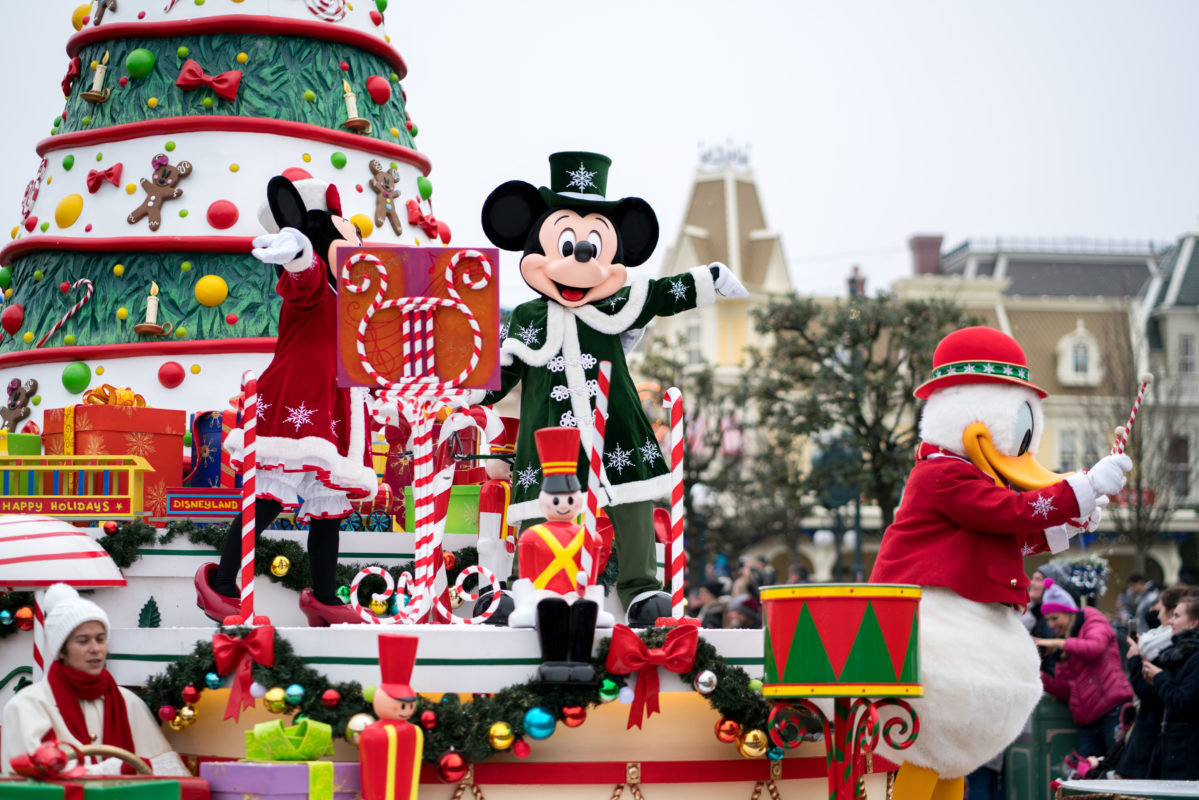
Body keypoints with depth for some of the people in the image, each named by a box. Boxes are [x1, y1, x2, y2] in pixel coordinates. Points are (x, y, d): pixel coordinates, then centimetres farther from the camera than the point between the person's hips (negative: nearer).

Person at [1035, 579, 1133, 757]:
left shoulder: (1093, 620, 6)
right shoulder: (1063, 650, 23)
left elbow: (1096, 647, -18)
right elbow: (1064, 690, 16)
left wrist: (1058, 643, -15)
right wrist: (1039, 675, 2)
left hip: (1113, 713, -7)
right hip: (1087, 722, 7)